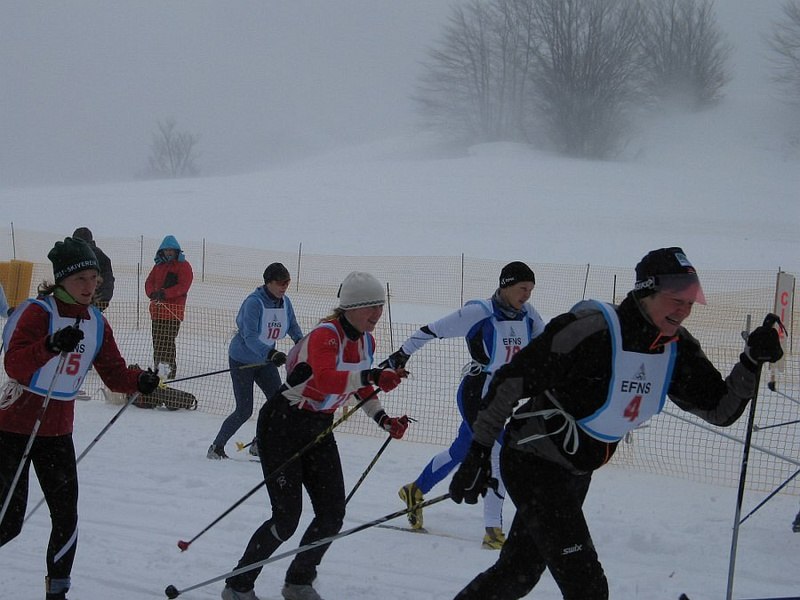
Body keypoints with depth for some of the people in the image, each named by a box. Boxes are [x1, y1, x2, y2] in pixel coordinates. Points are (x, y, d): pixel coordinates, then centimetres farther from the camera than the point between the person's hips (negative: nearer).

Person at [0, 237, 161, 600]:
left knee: (66, 516, 4)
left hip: (57, 432, 6)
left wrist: (139, 381, -17)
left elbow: (114, 373, 4)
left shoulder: (96, 323, 5)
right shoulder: (39, 311, -14)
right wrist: (51, 346, -42)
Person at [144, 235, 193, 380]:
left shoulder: (184, 266, -1)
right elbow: (149, 282, 11)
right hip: (157, 308, 6)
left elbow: (183, 286, -12)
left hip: (174, 310, -6)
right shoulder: (159, 265, 17)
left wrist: (165, 293, -22)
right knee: (157, 339, 10)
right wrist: (152, 293, -12)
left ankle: (172, 367, -8)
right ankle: (157, 365, 18)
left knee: (168, 340, -12)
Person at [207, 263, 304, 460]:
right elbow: (250, 337, -34)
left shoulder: (285, 302, -3)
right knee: (244, 410, -8)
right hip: (242, 360, -7)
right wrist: (271, 354, -47)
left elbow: (293, 327, 14)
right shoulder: (254, 302, -25)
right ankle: (216, 447, 8)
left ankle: (259, 444, 14)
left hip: (265, 361, 7)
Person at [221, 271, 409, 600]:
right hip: (282, 424, -8)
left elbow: (360, 385, 19)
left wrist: (383, 419, 6)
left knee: (332, 514, 2)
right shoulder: (326, 334, -24)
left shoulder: (366, 340, 2)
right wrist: (371, 376, -55)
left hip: (319, 430, 8)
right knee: (287, 518, -9)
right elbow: (324, 379, -44)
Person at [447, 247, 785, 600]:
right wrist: (479, 452, -19)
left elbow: (722, 410, 0)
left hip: (576, 475, 8)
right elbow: (512, 380, -21)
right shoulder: (590, 328, -26)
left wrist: (752, 362, -17)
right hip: (532, 463, -8)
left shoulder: (678, 349, -4)